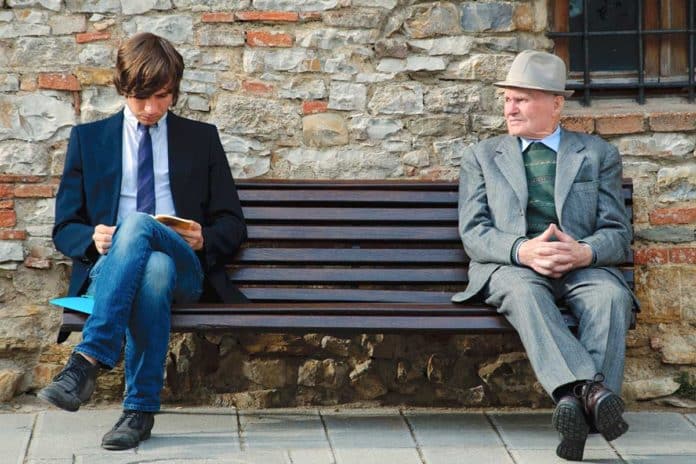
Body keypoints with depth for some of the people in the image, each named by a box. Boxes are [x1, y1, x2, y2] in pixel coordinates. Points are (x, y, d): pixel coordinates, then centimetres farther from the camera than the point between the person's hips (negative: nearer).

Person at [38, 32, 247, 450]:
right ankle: (142, 409, -46)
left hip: (186, 268, 0)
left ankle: (89, 361, -47)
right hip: (107, 269, 0)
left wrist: (204, 240, -7)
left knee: (136, 224, -37)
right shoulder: (88, 139, 21)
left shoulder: (202, 139, 20)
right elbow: (65, 228, 16)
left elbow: (232, 225, 17)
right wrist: (93, 239, -8)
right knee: (153, 270, -40)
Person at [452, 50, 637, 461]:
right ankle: (593, 390, -55)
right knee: (524, 292, -37)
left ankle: (575, 400, -49)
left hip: (583, 268, 1)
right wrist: (523, 250, -15)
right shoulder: (481, 157, 20)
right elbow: (473, 233, 7)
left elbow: (618, 234, 10)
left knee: (611, 295, -34)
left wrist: (585, 252, -15)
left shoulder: (598, 154, 18)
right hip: (509, 267, -1)